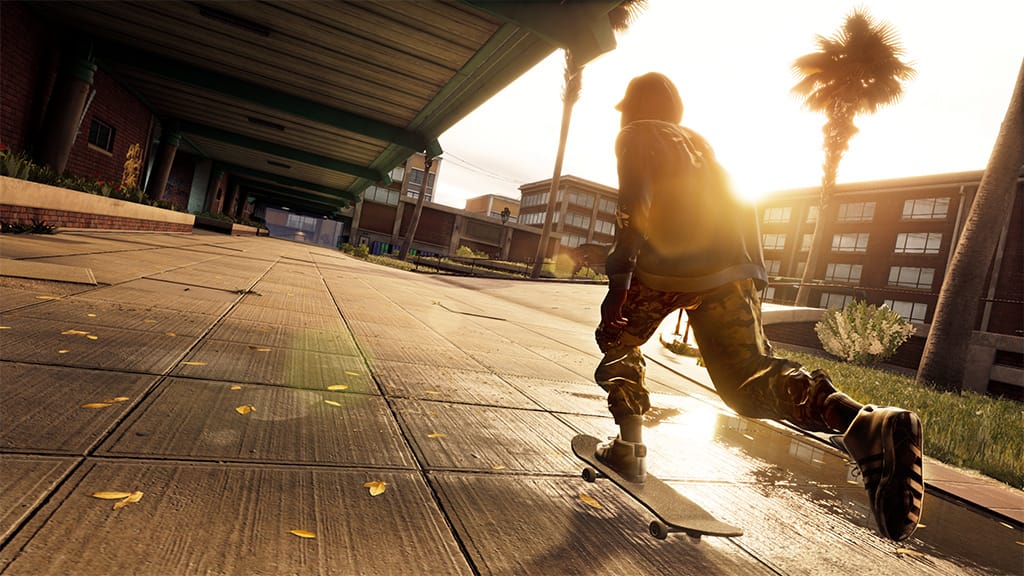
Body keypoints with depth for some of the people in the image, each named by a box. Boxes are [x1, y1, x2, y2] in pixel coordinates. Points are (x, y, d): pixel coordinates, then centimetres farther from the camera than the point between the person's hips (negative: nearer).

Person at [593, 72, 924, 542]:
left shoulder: (636, 136, 12)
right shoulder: (699, 142, 32)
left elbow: (634, 203, -8)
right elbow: (741, 206, 27)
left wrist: (618, 280, -15)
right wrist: (752, 278, 30)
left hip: (666, 265, -5)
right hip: (729, 270, 5)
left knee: (618, 343, 19)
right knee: (750, 380, 0)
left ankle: (629, 448, 9)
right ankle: (866, 424, -25)